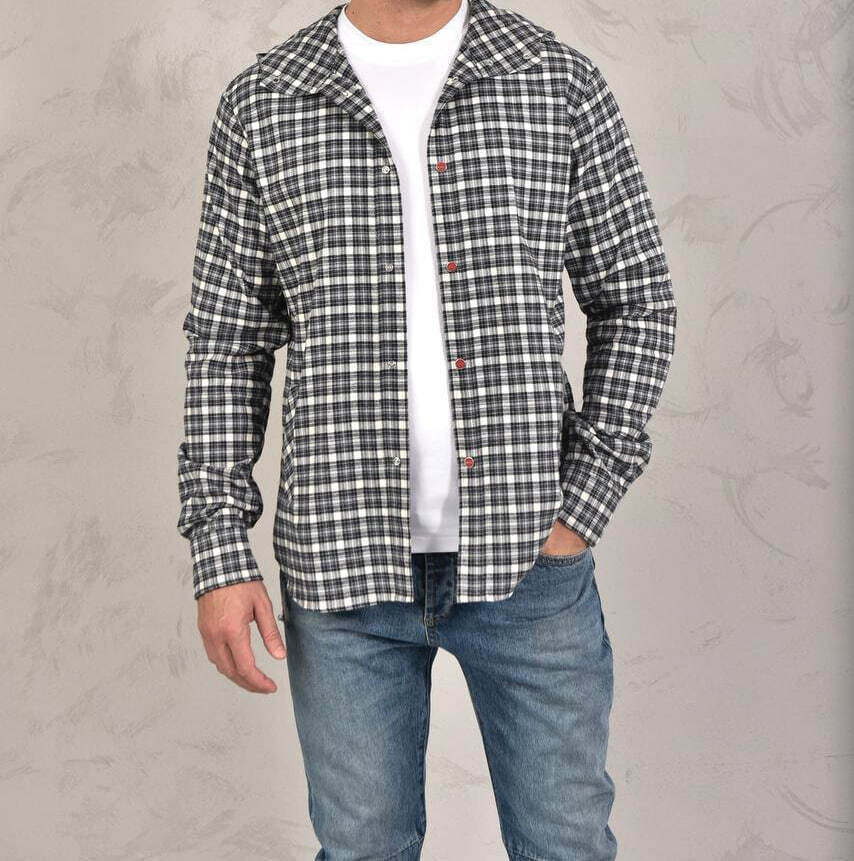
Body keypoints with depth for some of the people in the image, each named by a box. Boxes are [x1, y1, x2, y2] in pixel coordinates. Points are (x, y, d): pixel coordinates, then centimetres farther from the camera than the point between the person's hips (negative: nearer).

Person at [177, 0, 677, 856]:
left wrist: (582, 505, -5)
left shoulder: (560, 82, 1)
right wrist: (220, 552, -2)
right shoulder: (261, 104, 2)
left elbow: (637, 302, 4)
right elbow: (227, 341, 4)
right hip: (342, 562, 0)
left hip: (526, 556, 0)